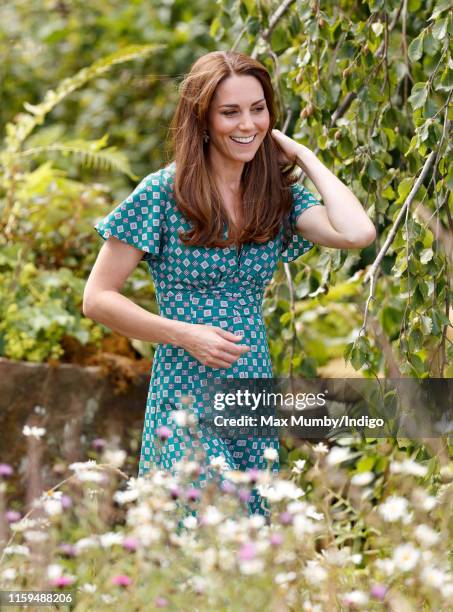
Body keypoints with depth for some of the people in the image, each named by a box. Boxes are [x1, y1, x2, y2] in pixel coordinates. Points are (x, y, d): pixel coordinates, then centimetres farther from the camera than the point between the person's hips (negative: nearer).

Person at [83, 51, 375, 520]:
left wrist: (303, 156, -2)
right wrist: (187, 336, -14)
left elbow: (357, 233, -13)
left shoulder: (278, 195, 6)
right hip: (185, 398, -5)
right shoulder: (162, 193, -6)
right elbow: (98, 299, -5)